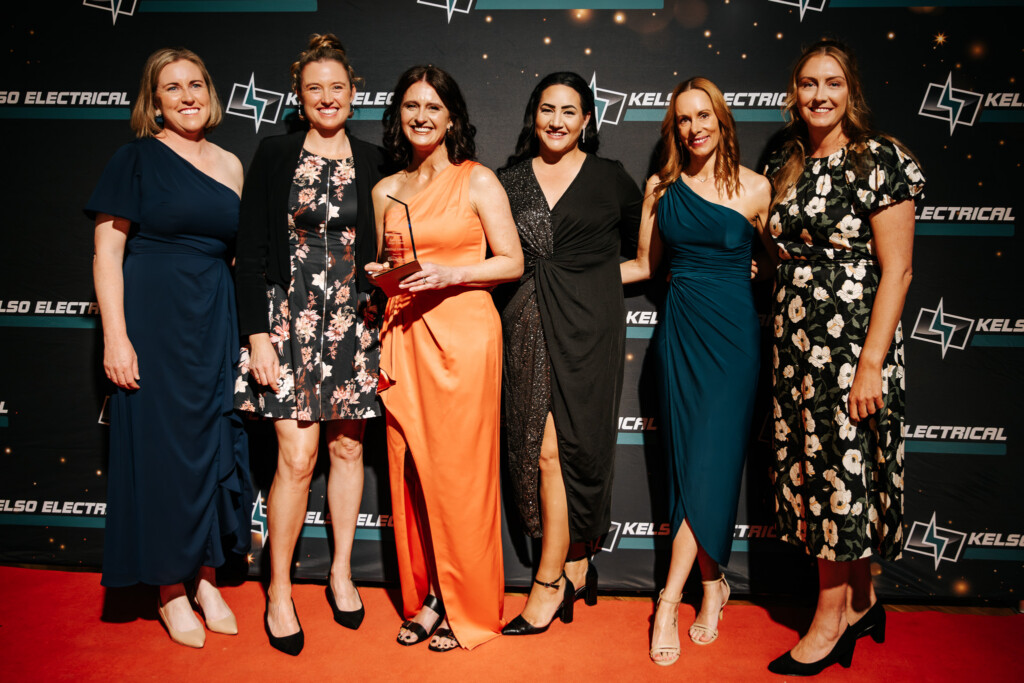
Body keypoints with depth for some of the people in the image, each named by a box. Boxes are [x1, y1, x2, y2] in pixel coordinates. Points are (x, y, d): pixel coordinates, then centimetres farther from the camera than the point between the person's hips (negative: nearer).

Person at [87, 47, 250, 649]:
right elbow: (107, 251, -6)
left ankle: (205, 579, 24)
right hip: (154, 319, -4)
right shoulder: (138, 159, -2)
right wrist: (116, 335, -14)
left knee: (217, 442, 8)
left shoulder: (230, 165, 11)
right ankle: (171, 590, 18)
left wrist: (251, 333, 9)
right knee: (162, 445, 2)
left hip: (217, 322, 5)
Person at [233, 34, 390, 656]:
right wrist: (258, 334, -8)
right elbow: (252, 252, -2)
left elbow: (385, 248, 11)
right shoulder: (276, 155, 1)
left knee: (348, 447, 10)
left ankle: (342, 573, 27)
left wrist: (382, 319, 3)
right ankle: (280, 590, 14)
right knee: (297, 457, -5)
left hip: (355, 323, 3)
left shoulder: (373, 162, 7)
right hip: (291, 319, -2)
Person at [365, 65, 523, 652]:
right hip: (404, 336, 5)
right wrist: (379, 275, 2)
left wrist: (448, 275, -14)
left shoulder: (478, 181, 1)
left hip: (463, 333, -4)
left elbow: (512, 262, -2)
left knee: (459, 471, -1)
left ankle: (469, 609, 15)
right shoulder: (386, 191, 14)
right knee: (409, 469, 6)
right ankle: (425, 599, 22)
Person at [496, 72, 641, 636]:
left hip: (588, 328, -3)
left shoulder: (610, 178, 6)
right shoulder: (510, 180, 12)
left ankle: (549, 582, 5)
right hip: (529, 327, 3)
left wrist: (594, 276, 8)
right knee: (539, 449, 2)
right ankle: (576, 566, 18)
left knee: (558, 448, -6)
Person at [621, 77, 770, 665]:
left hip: (733, 334, -2)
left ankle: (670, 601, 1)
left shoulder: (755, 188, -1)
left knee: (712, 465, -6)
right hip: (680, 330, 3)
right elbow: (644, 264, 14)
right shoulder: (661, 187, 7)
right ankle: (713, 585, 21)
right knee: (689, 461, 5)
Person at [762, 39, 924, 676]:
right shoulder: (788, 165, 12)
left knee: (842, 466, 0)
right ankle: (862, 602, 28)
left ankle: (832, 619, 15)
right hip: (796, 339, 7)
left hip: (853, 338, -7)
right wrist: (784, 336, 11)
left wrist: (871, 362, -17)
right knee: (814, 466, 11)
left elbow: (896, 271, -12)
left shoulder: (878, 160, -8)